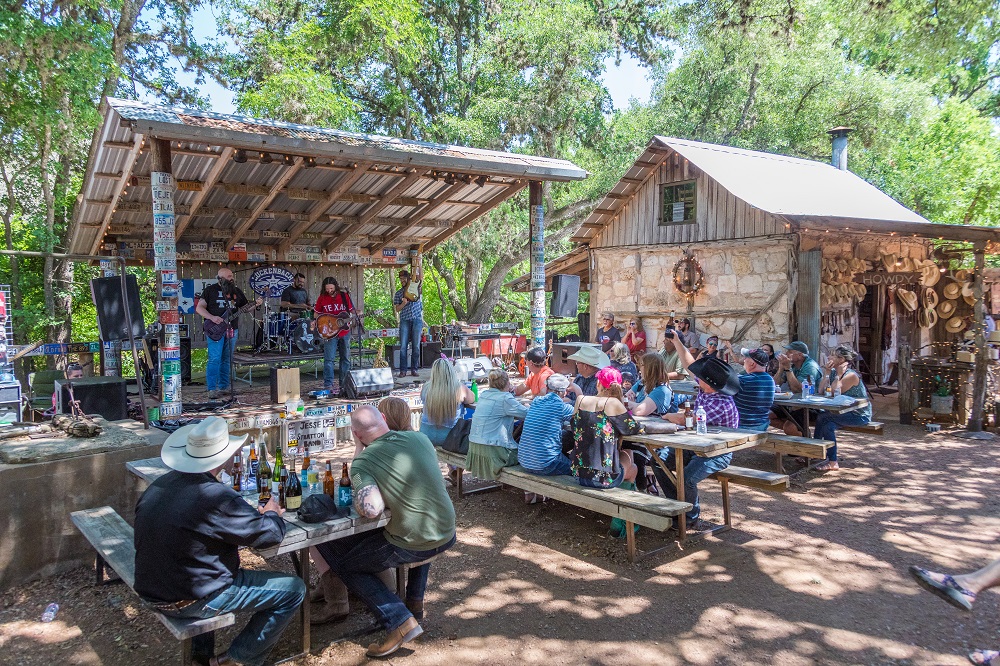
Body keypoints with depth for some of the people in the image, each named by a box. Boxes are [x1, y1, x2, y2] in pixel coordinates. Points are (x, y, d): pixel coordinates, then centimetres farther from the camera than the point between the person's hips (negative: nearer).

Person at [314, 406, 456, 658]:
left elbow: (371, 509, -27)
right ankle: (415, 603, 36)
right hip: (447, 535, 6)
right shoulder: (421, 438, 0)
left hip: (411, 546, -6)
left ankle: (400, 621, 3)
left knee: (344, 564, 15)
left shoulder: (362, 462, -14)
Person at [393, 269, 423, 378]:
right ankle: (403, 370, -4)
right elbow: (397, 309, 7)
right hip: (405, 321, 0)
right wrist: (404, 303, -10)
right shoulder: (398, 294, 12)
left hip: (417, 320, 0)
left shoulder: (415, 288, 12)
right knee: (403, 346, -5)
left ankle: (414, 369, 7)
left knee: (416, 346, 0)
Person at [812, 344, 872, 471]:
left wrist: (839, 375, -21)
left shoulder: (851, 375, -18)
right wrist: (827, 373, -8)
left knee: (823, 418, -21)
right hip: (845, 411, 7)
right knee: (828, 425, -20)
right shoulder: (834, 372, 6)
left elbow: (834, 393, -24)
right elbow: (820, 391, -6)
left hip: (860, 415, -7)